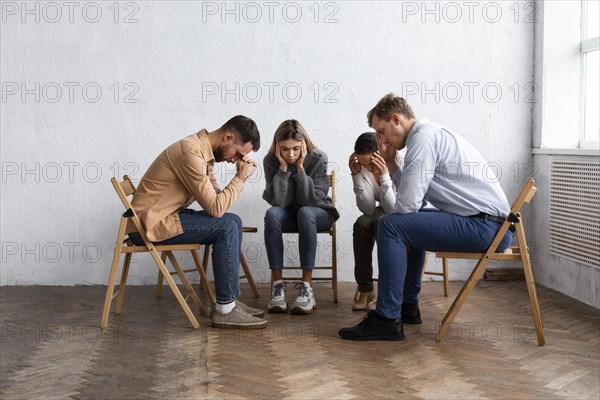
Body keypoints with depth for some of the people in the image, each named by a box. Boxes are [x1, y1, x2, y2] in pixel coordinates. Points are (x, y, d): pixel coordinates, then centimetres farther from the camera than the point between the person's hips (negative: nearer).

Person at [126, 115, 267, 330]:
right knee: (226, 227, -17)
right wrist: (241, 177, -12)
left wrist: (240, 175, -6)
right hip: (149, 224, -10)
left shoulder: (204, 151, 9)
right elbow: (215, 208, -22)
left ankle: (228, 300, 10)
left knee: (233, 222, 8)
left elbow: (216, 198, 6)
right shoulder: (191, 153, -22)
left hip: (165, 216, 10)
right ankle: (225, 310, -11)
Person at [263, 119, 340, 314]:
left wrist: (300, 167, -29)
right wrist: (283, 167, -27)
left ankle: (306, 287, -36)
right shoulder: (271, 161, -12)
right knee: (272, 214, -32)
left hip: (318, 214, -2)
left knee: (305, 212, -37)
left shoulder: (318, 159, -17)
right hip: (288, 215, 2)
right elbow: (278, 201, -21)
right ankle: (277, 285, -32)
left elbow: (310, 200, -24)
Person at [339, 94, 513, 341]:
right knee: (407, 222, 29)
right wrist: (390, 165, 13)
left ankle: (387, 319, -11)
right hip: (492, 225, 11)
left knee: (391, 225, -16)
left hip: (486, 227, -11)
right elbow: (413, 197, 18)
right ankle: (407, 306, 34)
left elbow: (407, 204, -18)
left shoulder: (423, 138, -13)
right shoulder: (432, 133, 19)